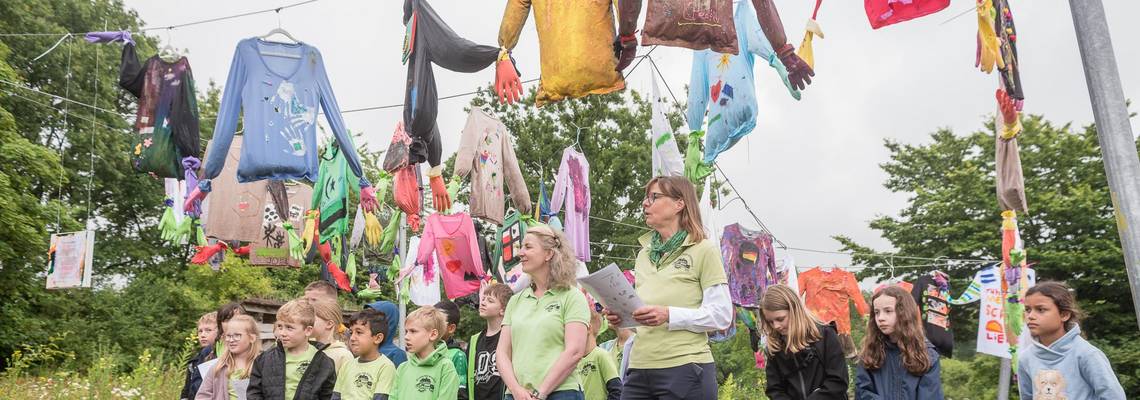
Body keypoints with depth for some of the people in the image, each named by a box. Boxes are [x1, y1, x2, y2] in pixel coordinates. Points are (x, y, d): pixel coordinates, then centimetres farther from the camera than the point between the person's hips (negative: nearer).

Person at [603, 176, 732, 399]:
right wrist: (623, 317, 2)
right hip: (639, 368, 6)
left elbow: (721, 315, -8)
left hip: (685, 369, -5)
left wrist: (669, 315, -19)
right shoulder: (644, 255, 18)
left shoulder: (703, 250, -2)